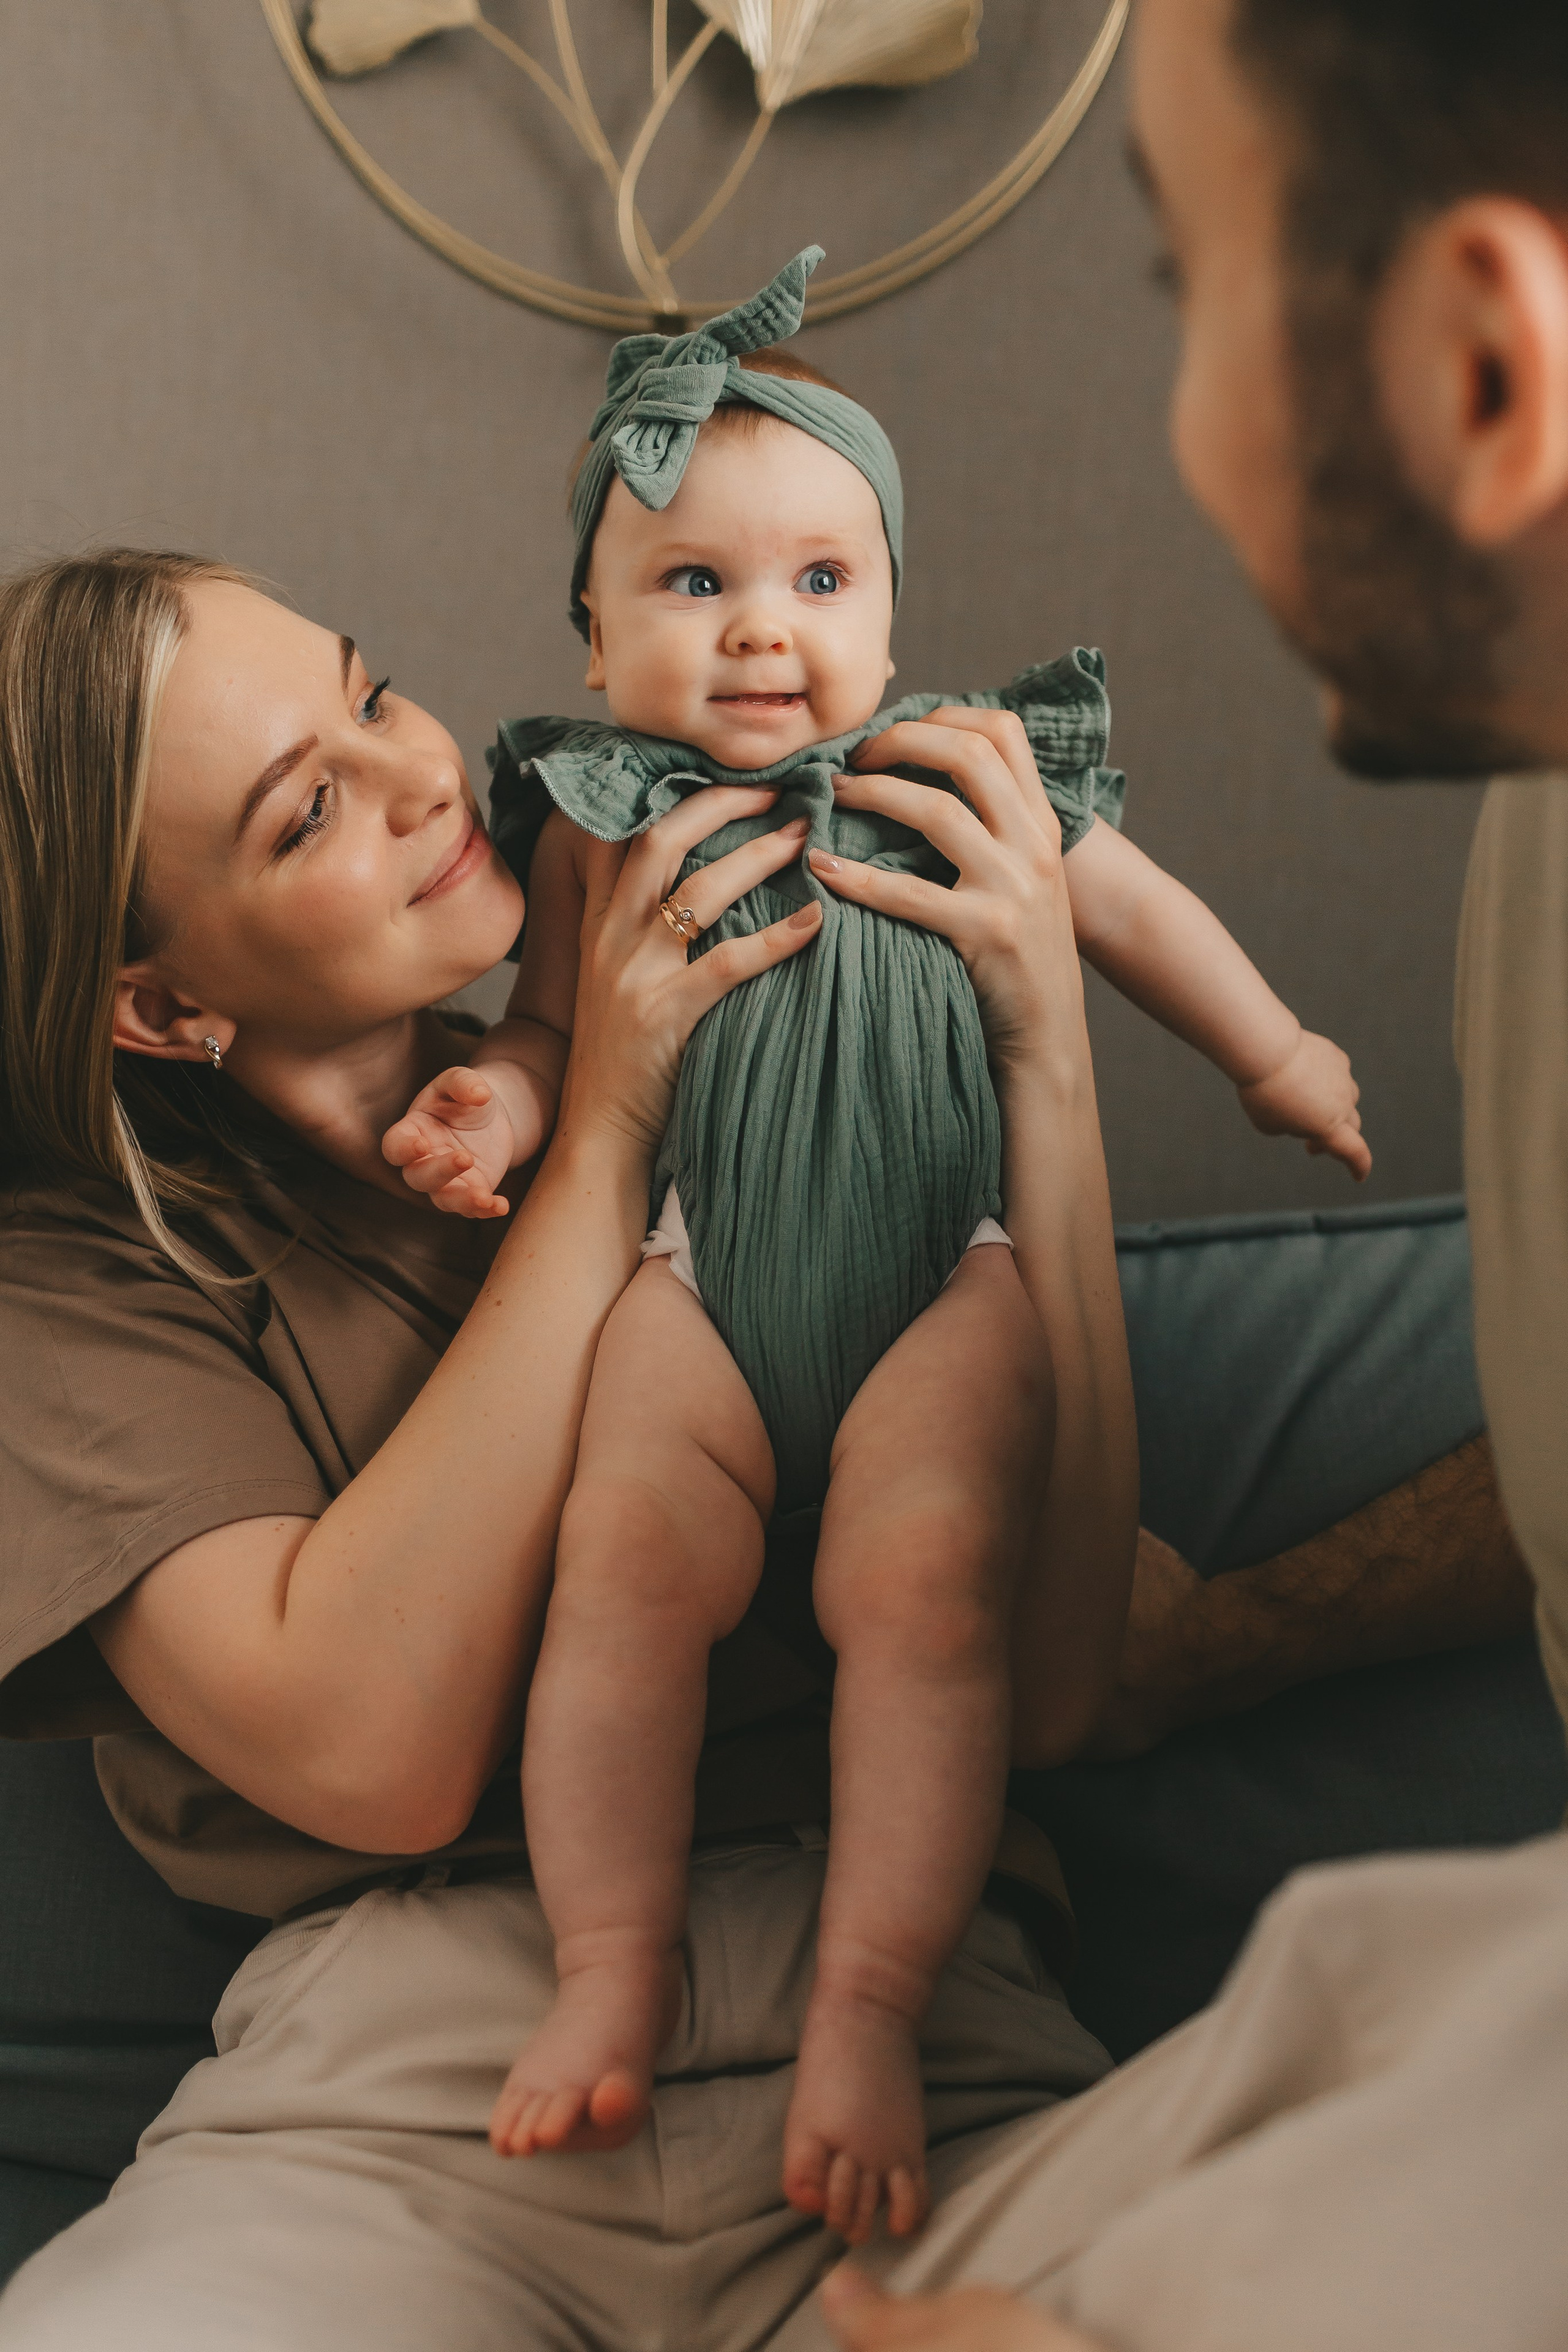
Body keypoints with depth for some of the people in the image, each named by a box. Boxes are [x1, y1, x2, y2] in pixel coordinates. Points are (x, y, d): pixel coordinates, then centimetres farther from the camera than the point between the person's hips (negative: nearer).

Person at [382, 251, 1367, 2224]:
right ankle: (613, 1961, -8)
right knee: (625, 1547, -21)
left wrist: (1274, 1055, 26)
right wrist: (503, 1099, -10)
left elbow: (1134, 910, 20)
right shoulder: (600, 819, 4)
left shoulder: (967, 771, 4)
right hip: (698, 1271, 1)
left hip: (943, 1270, 0)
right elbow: (554, 1022, 13)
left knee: (924, 1575, -21)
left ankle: (869, 2002, -13)